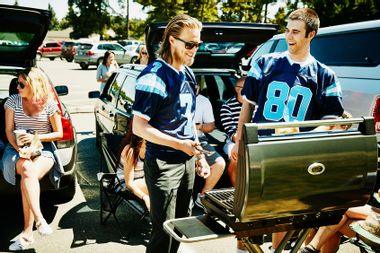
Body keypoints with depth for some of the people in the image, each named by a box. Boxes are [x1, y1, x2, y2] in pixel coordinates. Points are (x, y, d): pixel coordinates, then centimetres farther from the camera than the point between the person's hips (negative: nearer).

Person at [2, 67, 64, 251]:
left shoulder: (49, 104, -1)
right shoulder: (13, 101, 5)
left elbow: (59, 133, 3)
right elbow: (9, 130, 4)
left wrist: (36, 137, -11)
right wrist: (19, 149, -14)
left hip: (44, 149, -1)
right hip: (18, 149, 2)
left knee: (29, 177, -32)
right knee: (28, 171, -35)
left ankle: (27, 234, -27)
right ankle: (39, 220, -40)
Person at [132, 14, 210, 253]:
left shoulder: (187, 73, 8)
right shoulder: (154, 77, -17)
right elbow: (139, 127, -19)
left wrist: (199, 154, 13)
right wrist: (180, 144, -22)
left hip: (187, 161, 8)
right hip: (163, 164, -8)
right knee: (165, 230, 1)